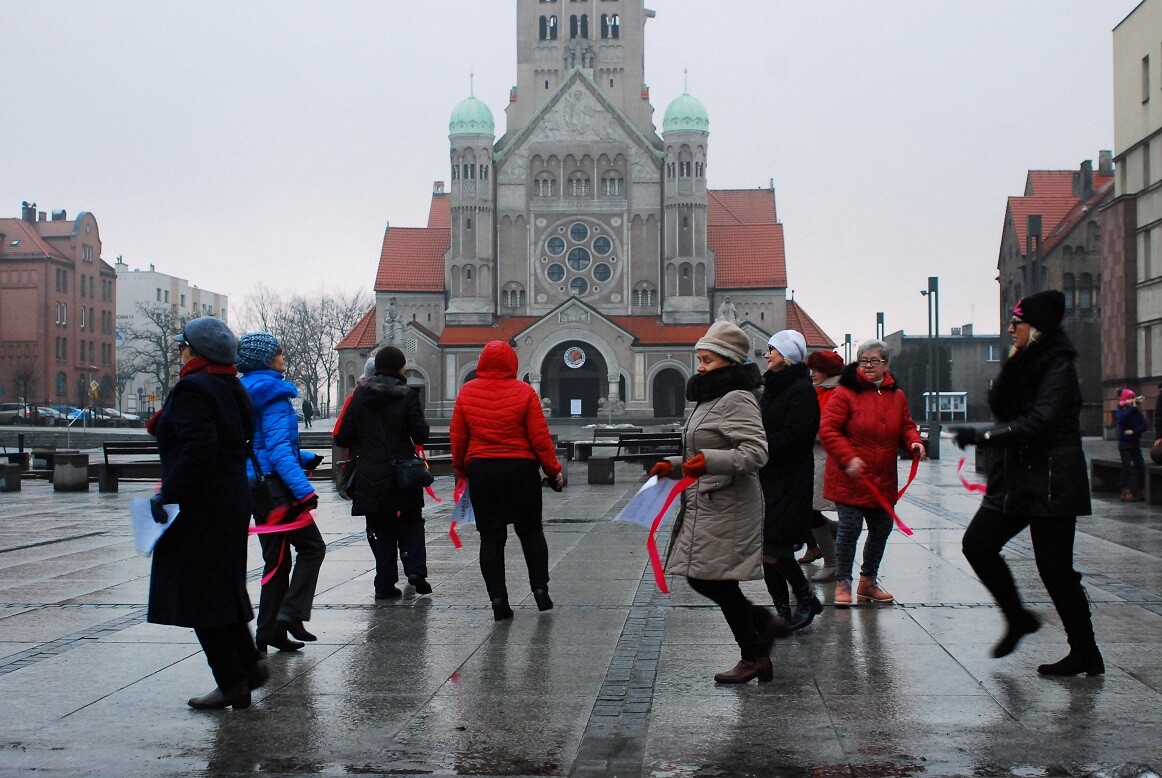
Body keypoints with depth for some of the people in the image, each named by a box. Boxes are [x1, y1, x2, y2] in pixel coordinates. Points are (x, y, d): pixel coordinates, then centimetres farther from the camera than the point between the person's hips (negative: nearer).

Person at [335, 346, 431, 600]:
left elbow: (342, 437, -2)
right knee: (411, 522, 16)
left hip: (369, 475, 2)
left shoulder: (358, 395, 0)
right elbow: (420, 436, -9)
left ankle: (385, 585, 8)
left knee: (381, 529, 11)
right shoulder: (407, 395, -7)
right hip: (402, 473, -2)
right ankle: (415, 569, -2)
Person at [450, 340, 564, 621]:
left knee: (491, 537, 5)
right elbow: (539, 437, -6)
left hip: (481, 471, 1)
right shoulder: (524, 391, -6)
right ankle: (540, 588, 9)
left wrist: (459, 468, 19)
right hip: (521, 470, -1)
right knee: (531, 531, 13)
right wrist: (554, 469, 4)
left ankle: (498, 598, 2)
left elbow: (458, 436, 5)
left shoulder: (467, 392, 0)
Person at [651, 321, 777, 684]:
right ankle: (765, 623, 24)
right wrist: (674, 466, 14)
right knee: (701, 578, 12)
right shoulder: (712, 399, 18)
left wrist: (710, 461, -34)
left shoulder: (736, 400, -14)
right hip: (706, 506, 10)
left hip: (726, 508, -10)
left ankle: (755, 656, 11)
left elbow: (755, 453, -24)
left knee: (717, 581, -3)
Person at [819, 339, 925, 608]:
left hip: (883, 480, 6)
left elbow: (906, 426, 19)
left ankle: (868, 581, 30)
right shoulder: (845, 393, -8)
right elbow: (827, 429, -12)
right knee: (850, 528, -8)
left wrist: (914, 442, -5)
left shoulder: (896, 395, 9)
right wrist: (848, 458, -23)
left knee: (881, 529, 13)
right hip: (849, 478, -6)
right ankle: (843, 583, 7)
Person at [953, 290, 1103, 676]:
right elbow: (999, 406, 1)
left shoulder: (1058, 368, -12)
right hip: (1017, 480, 8)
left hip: (1051, 483, -8)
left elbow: (1039, 422, -23)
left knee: (1054, 568, -4)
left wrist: (983, 437, -27)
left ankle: (1086, 653, 9)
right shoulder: (1025, 365, 13)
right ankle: (1018, 618, 19)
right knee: (977, 544, 2)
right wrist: (1013, 365, -12)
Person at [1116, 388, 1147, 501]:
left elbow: (1145, 426, -4)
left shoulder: (1137, 411, 5)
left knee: (1141, 466, 0)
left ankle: (1142, 492, 9)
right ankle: (1126, 493, -8)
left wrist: (1134, 431, -18)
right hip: (1124, 444, -4)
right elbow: (1121, 419, -28)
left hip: (1136, 444, 4)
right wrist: (1133, 408, -26)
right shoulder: (1121, 410, -4)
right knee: (1127, 467, -10)